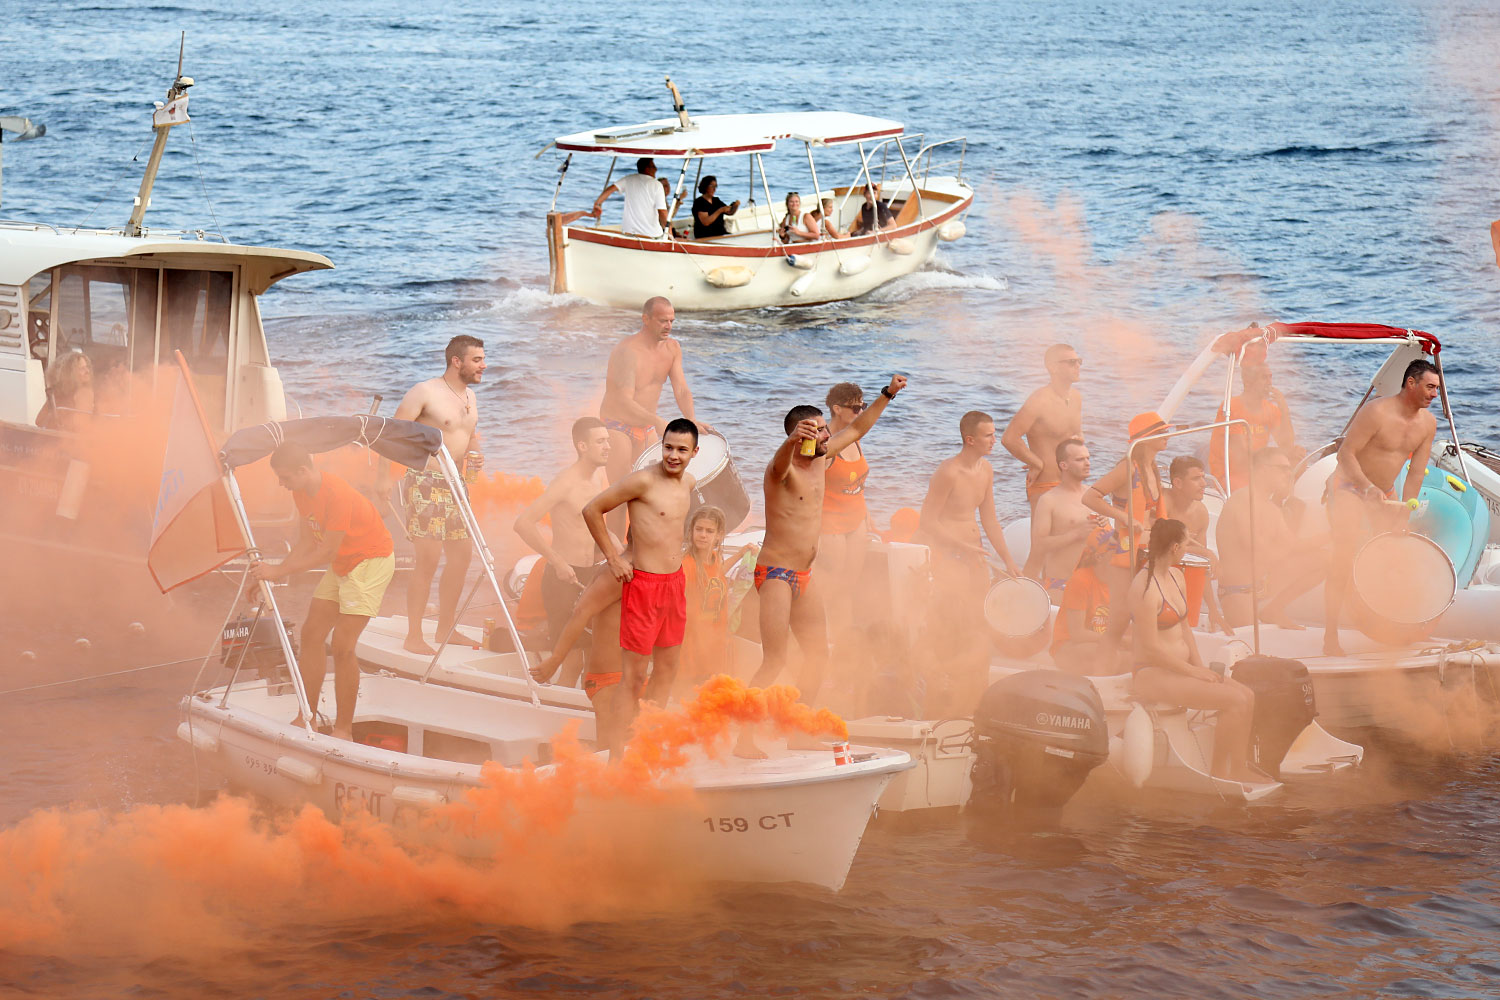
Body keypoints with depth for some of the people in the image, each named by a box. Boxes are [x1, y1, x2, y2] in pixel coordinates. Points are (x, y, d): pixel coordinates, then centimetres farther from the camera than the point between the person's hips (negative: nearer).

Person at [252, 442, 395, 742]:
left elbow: (327, 552, -24)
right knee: (311, 634, 6)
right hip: (341, 565, 9)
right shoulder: (302, 493, -1)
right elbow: (306, 544, 6)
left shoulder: (336, 495, -29)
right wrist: (270, 575, -3)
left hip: (371, 561, -9)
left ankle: (344, 729, -5)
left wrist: (279, 571, -20)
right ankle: (307, 718, 15)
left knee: (342, 645, -14)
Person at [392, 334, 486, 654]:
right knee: (429, 557, -12)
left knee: (461, 556, 9)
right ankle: (414, 638, -7)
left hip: (456, 486, 8)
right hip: (426, 484, -8)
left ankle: (445, 630, 22)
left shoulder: (470, 397, 15)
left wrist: (475, 457, 6)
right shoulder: (424, 393, -9)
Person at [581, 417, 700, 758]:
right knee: (633, 676, -5)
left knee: (668, 667, 14)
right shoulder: (643, 481, -17)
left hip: (674, 581, 8)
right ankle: (614, 760, 0)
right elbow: (591, 510, -12)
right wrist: (613, 558, -10)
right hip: (643, 585, -8)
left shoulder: (689, 484, 6)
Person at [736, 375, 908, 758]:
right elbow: (780, 461, -42)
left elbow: (857, 428, 21)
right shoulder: (784, 468, -16)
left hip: (804, 577, 9)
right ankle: (743, 738, -8)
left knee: (818, 656, 12)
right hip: (776, 574, -9)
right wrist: (793, 439, -63)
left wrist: (887, 395, 18)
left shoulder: (821, 458, 8)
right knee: (775, 661, -11)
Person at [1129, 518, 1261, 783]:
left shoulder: (1176, 577, 12)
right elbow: (1151, 647, -19)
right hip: (1153, 674, -9)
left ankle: (1240, 768, -2)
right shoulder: (1145, 587, -17)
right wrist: (1193, 672, -15)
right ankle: (1219, 771, -9)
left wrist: (1200, 665, 4)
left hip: (1181, 669, 9)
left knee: (1247, 696, -6)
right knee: (1233, 701, -21)